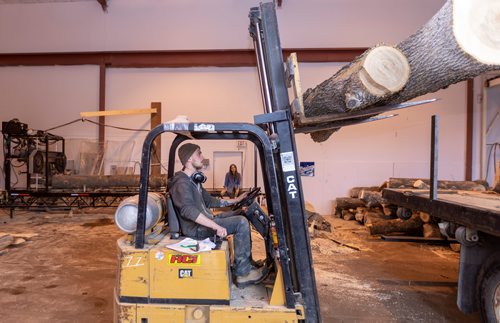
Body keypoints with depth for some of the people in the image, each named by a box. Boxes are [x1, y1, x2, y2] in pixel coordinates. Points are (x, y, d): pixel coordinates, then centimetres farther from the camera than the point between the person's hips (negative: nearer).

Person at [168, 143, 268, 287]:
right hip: (196, 228, -10)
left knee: (241, 215, 12)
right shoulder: (182, 183, -18)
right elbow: (188, 210, -33)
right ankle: (243, 273, -11)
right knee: (241, 223, -19)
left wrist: (235, 200, 20)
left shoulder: (194, 180, 15)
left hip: (205, 221, 10)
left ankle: (248, 262, 14)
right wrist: (216, 226, -38)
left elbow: (209, 201, 24)